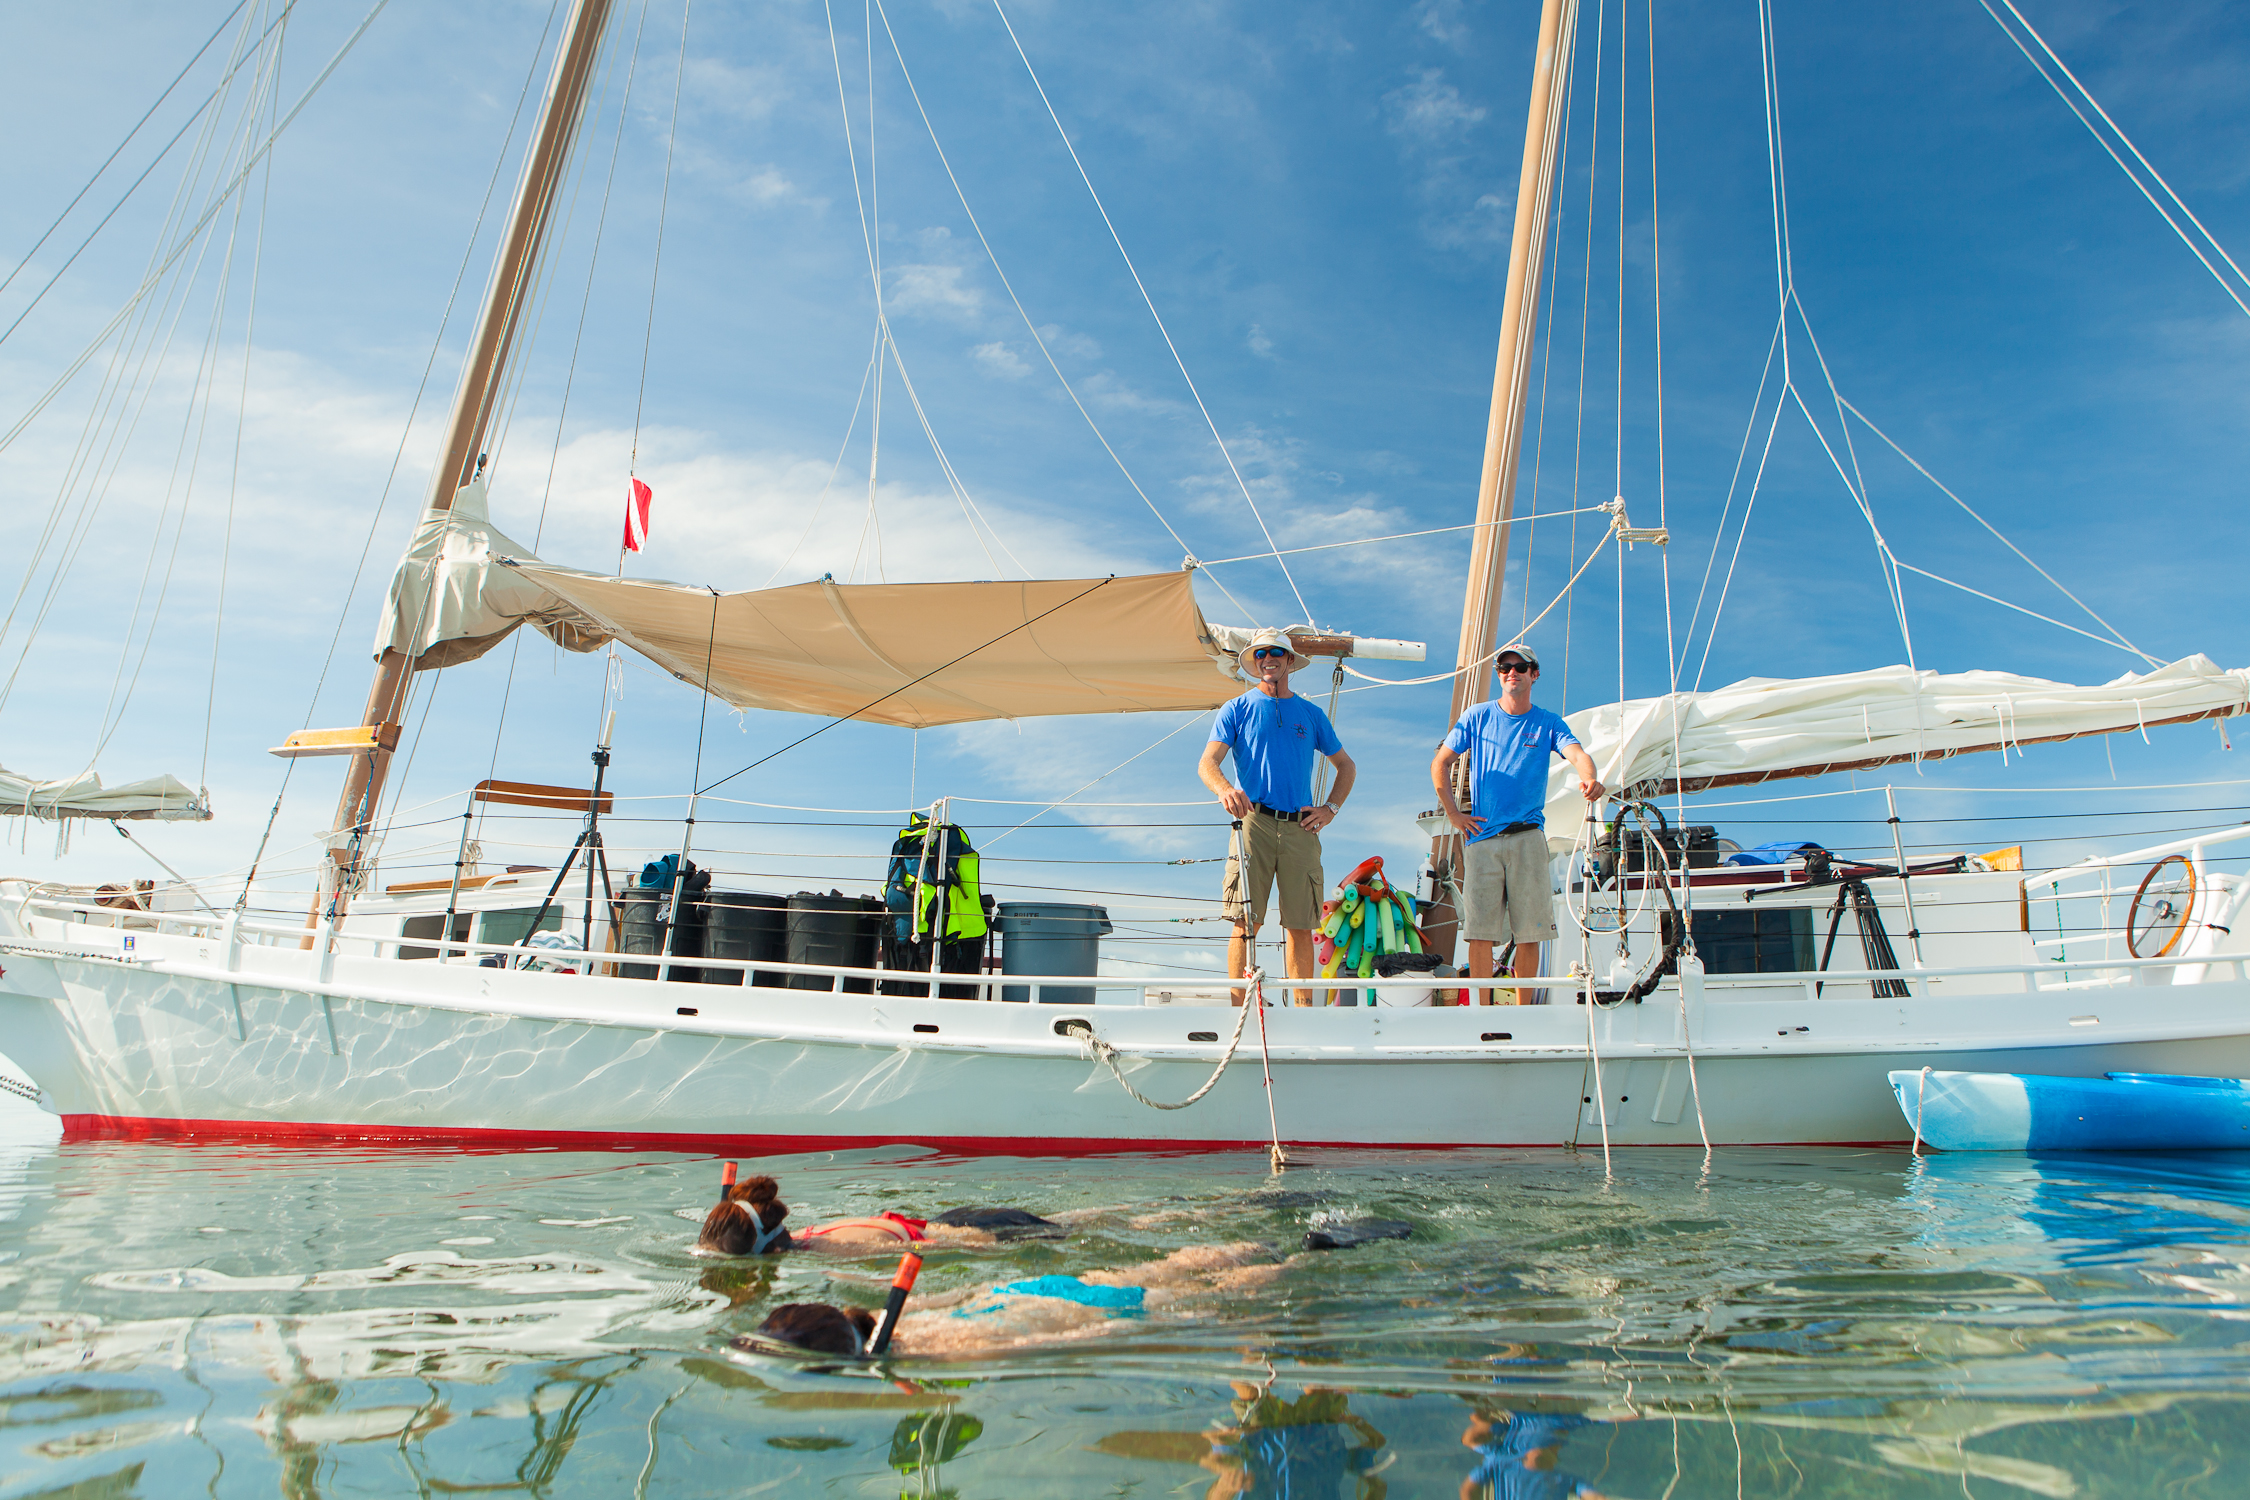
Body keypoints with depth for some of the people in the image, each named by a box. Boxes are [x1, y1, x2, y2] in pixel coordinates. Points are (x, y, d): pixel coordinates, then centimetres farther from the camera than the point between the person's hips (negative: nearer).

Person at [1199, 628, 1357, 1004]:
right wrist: (1225, 789, -22)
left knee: (1301, 925, 2)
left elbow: (1346, 766, 25)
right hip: (1254, 822, -2)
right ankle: (1239, 1008, -7)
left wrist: (1331, 808, 9)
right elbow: (1208, 763, 0)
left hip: (1301, 828, 2)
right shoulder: (1237, 710, 11)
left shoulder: (1311, 714, 18)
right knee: (1246, 921, -9)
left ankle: (1304, 1008, 8)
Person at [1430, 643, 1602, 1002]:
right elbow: (1440, 764, 12)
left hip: (1528, 838, 0)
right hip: (1481, 837, 0)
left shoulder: (1548, 723, 8)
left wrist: (1589, 779, -34)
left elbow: (1577, 754, -11)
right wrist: (1453, 813, 3)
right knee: (1480, 930, -4)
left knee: (1529, 931, 1)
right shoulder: (1478, 716, 10)